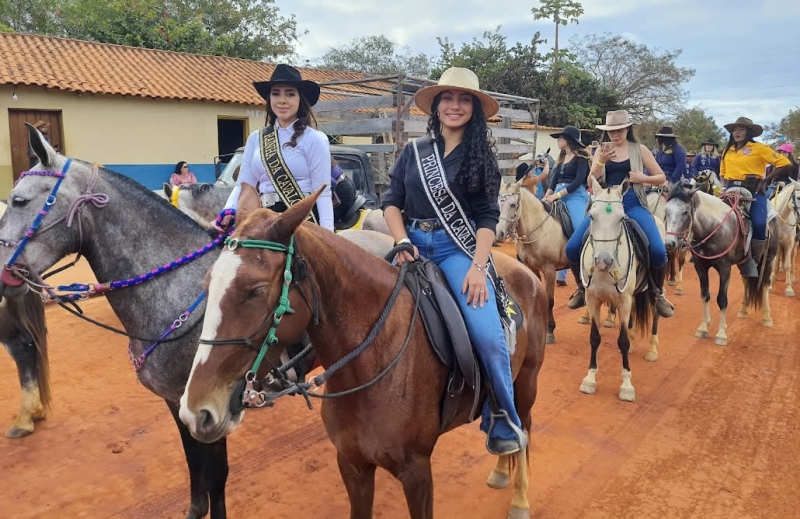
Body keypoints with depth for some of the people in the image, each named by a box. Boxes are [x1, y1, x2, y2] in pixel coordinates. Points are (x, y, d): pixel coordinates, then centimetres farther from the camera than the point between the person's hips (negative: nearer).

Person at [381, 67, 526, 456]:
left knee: (488, 335, -21)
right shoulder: (414, 152, 13)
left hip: (458, 248, -2)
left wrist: (478, 266, -14)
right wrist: (403, 242, -9)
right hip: (413, 244, 3)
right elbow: (391, 202, 9)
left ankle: (504, 422, 0)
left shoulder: (481, 158, 8)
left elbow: (488, 217, 1)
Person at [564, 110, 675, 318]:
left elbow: (661, 177, 9)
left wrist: (644, 178, -12)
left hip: (632, 205, -1)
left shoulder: (639, 150, 6)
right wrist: (602, 161, -18)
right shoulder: (601, 151, 9)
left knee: (658, 251, -21)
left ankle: (658, 292, 7)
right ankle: (582, 287, 14)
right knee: (572, 247, -12)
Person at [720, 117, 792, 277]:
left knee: (759, 223, -21)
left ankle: (756, 260, -2)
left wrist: (765, 180, -7)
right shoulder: (727, 151, 14)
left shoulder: (759, 148, 0)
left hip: (753, 190, -4)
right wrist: (725, 187, 8)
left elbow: (785, 164, -3)